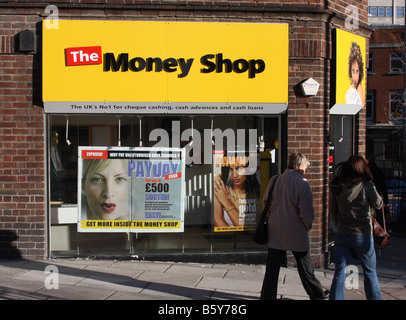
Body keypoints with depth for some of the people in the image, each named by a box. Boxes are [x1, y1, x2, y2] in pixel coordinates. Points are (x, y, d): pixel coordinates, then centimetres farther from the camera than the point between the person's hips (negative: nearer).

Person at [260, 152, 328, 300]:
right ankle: (317, 294, 31)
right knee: (305, 267, 14)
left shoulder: (275, 180, -1)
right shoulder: (302, 184, -15)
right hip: (296, 233, -3)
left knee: (272, 267, 8)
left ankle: (267, 296, 10)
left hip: (275, 231, 3)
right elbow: (307, 213, -16)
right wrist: (307, 226, 2)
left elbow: (266, 202, 10)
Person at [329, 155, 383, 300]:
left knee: (339, 273, 7)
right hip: (363, 236, -2)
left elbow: (332, 211, 6)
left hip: (342, 235, 3)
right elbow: (378, 205, 2)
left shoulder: (335, 187, -3)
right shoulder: (366, 186, -13)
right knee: (370, 272, 13)